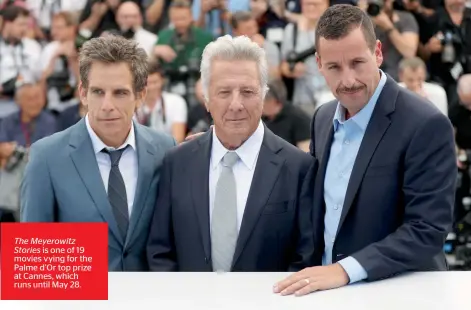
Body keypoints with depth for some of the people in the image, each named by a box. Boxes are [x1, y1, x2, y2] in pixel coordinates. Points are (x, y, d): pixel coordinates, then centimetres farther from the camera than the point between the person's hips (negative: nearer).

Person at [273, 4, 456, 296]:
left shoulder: (426, 125, -13)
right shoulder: (324, 118, 7)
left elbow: (428, 230, -16)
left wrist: (344, 270, -22)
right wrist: (309, 275, 1)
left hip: (400, 293, -5)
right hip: (327, 287, 5)